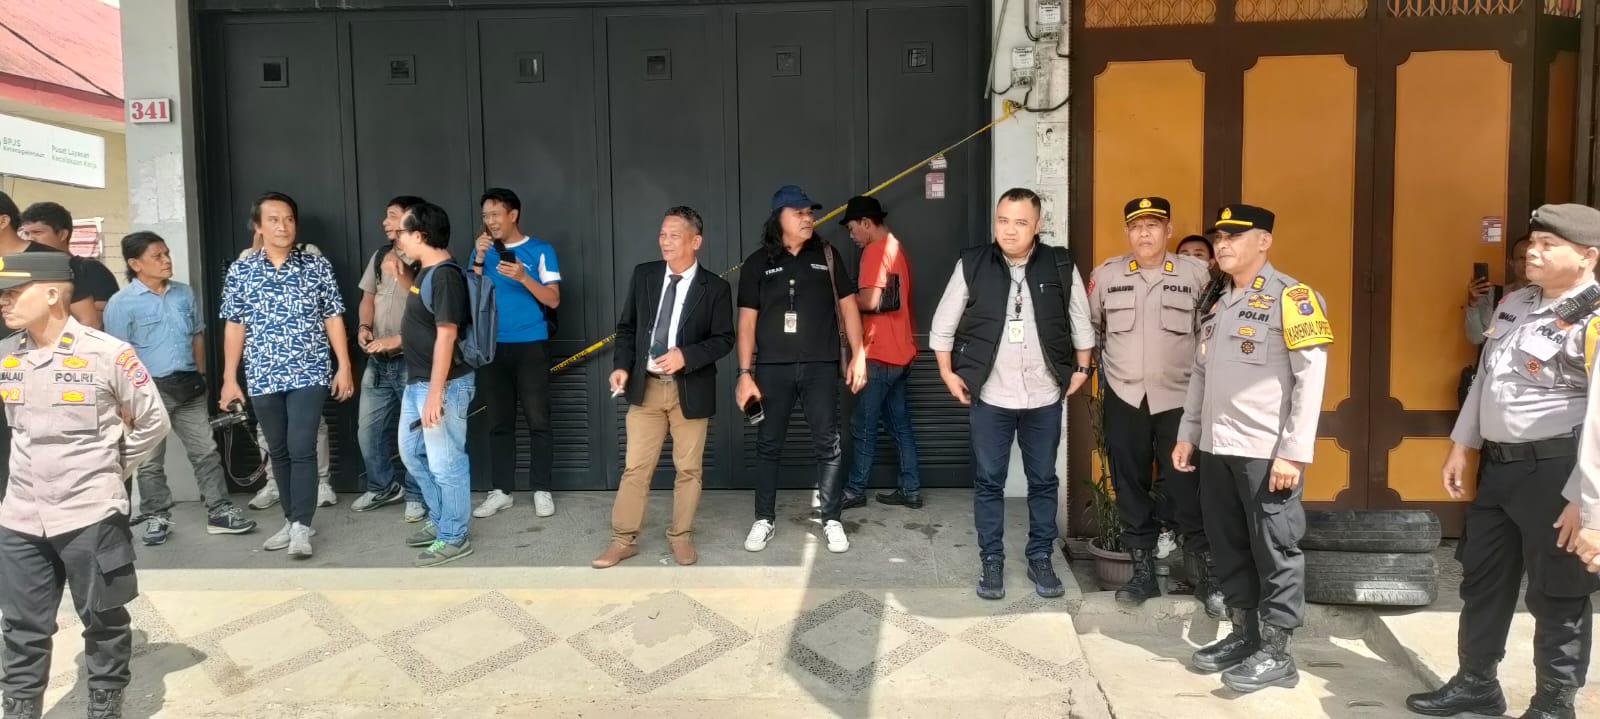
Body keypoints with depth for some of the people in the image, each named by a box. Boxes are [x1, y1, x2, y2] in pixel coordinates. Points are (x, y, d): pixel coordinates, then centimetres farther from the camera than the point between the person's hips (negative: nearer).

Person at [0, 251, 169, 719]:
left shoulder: (108, 354, -12)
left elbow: (153, 423, -2)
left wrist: (113, 470, 3)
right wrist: (40, 465, 14)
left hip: (91, 517, -4)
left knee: (104, 622, 11)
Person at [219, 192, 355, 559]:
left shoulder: (317, 266, 0)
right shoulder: (240, 271, 3)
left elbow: (333, 318, 2)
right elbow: (235, 326, 7)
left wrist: (344, 366, -3)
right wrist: (229, 378, 4)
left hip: (309, 374, -2)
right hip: (263, 378, 3)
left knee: (301, 449, -9)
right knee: (278, 452, 11)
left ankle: (301, 527, -4)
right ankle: (292, 520, 23)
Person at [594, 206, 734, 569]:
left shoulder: (715, 287, -5)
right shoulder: (643, 275, 4)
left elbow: (724, 339, -6)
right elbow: (627, 326, 10)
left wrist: (686, 356, -20)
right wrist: (622, 365, -5)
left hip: (690, 389, -2)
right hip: (645, 387, 2)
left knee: (688, 468, 8)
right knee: (635, 467, 5)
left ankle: (680, 536, 24)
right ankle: (624, 539, 15)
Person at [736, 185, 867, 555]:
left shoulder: (827, 255, 7)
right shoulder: (758, 262, 3)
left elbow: (848, 304, 8)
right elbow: (747, 320, 2)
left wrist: (858, 355, 0)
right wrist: (745, 373, -4)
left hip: (820, 365, 0)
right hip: (773, 366, 0)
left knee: (828, 444, 2)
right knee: (768, 445, 7)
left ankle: (831, 520, 13)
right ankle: (764, 519, 19)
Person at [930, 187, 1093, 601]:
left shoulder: (1061, 265, -3)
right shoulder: (972, 264, -5)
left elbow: (1081, 321, 8)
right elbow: (943, 323, 2)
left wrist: (1081, 369, 7)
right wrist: (948, 373, 1)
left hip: (1045, 396, 1)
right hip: (989, 396, -1)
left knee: (1043, 481, 11)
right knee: (988, 482, 7)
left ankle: (1040, 559, 25)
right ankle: (992, 561, 20)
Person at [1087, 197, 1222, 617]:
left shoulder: (1195, 274, -3)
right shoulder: (1105, 275, 2)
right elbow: (1090, 326, 15)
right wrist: (1097, 366, 12)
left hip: (1179, 398, -2)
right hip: (1124, 398, 2)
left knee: (1185, 489, -3)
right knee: (1130, 487, 8)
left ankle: (1207, 578, 11)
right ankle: (1143, 573, 21)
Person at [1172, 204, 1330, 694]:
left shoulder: (1291, 297, -8)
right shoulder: (1216, 303, 15)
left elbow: (1310, 377, -13)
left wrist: (1295, 452, -17)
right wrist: (1187, 433, 15)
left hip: (1266, 451, -7)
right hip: (1216, 447, 7)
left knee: (1274, 550, 3)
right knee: (1228, 547, 13)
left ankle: (1276, 652, 13)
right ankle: (1244, 635, 27)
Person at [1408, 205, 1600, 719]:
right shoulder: (1514, 303, 9)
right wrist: (1462, 445, 16)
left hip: (1556, 469, -8)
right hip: (1497, 464, 8)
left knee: (1557, 593, 7)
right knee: (1482, 577, 17)